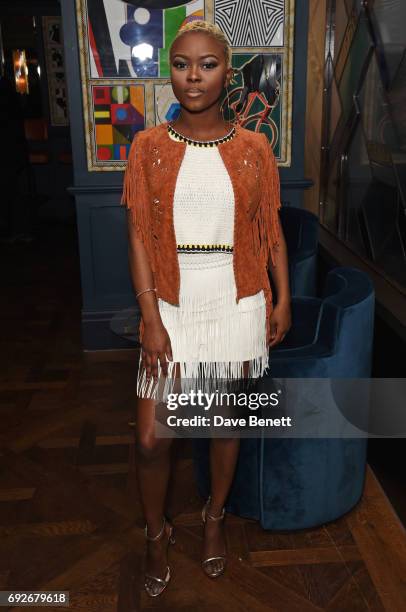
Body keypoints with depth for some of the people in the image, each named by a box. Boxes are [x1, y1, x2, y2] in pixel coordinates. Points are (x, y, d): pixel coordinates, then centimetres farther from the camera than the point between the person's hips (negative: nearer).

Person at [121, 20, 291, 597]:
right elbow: (139, 237, -6)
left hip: (237, 307, 1)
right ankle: (156, 533, 32)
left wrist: (283, 299, 2)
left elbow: (272, 230, 5)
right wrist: (151, 320, -10)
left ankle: (215, 516, 43)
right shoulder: (148, 147, -4)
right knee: (152, 438, 2)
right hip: (172, 308, 0)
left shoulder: (255, 148, -2)